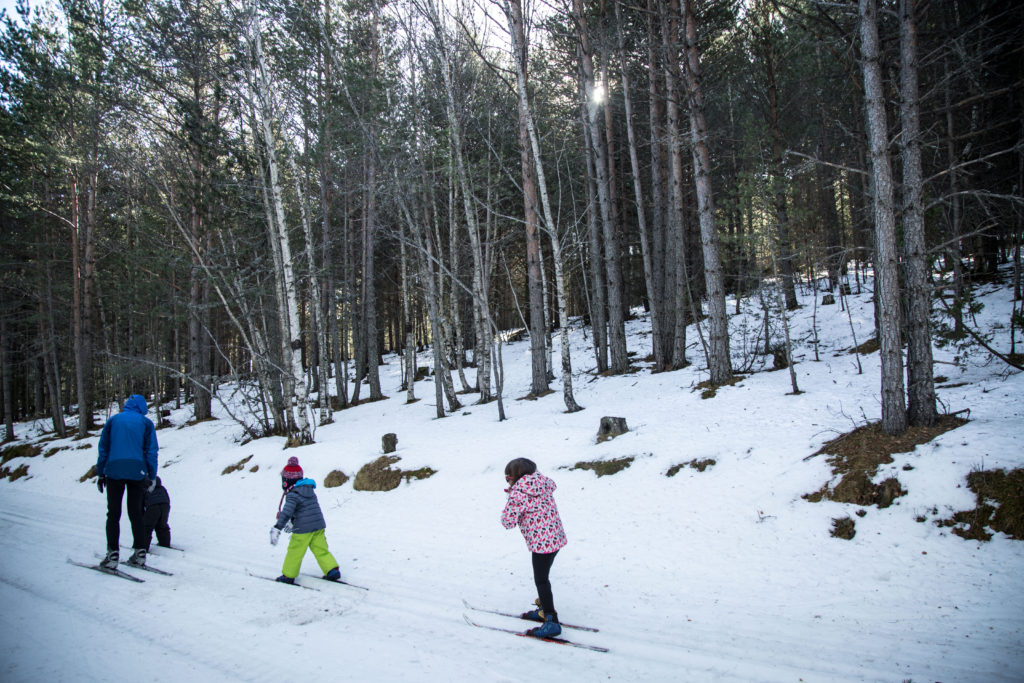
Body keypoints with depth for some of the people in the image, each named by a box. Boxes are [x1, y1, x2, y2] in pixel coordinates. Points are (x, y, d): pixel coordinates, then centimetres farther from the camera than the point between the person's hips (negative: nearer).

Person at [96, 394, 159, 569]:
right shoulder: (146, 423, 7)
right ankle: (140, 553, 9)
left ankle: (112, 555, -1)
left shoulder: (113, 420, 10)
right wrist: (152, 477, 6)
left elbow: (103, 448, 9)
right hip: (137, 472, 0)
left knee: (113, 514, 5)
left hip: (114, 471, 0)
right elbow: (151, 451, 3)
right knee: (136, 513, 9)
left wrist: (100, 474, 14)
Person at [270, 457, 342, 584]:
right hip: (319, 525, 7)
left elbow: (286, 512, -25)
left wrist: (277, 528, -29)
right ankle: (332, 570, 6)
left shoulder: (292, 495, -12)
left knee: (295, 552, 8)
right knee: (321, 550, 12)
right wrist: (292, 521, 32)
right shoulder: (310, 489, 13)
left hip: (303, 528, -7)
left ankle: (288, 575, 19)